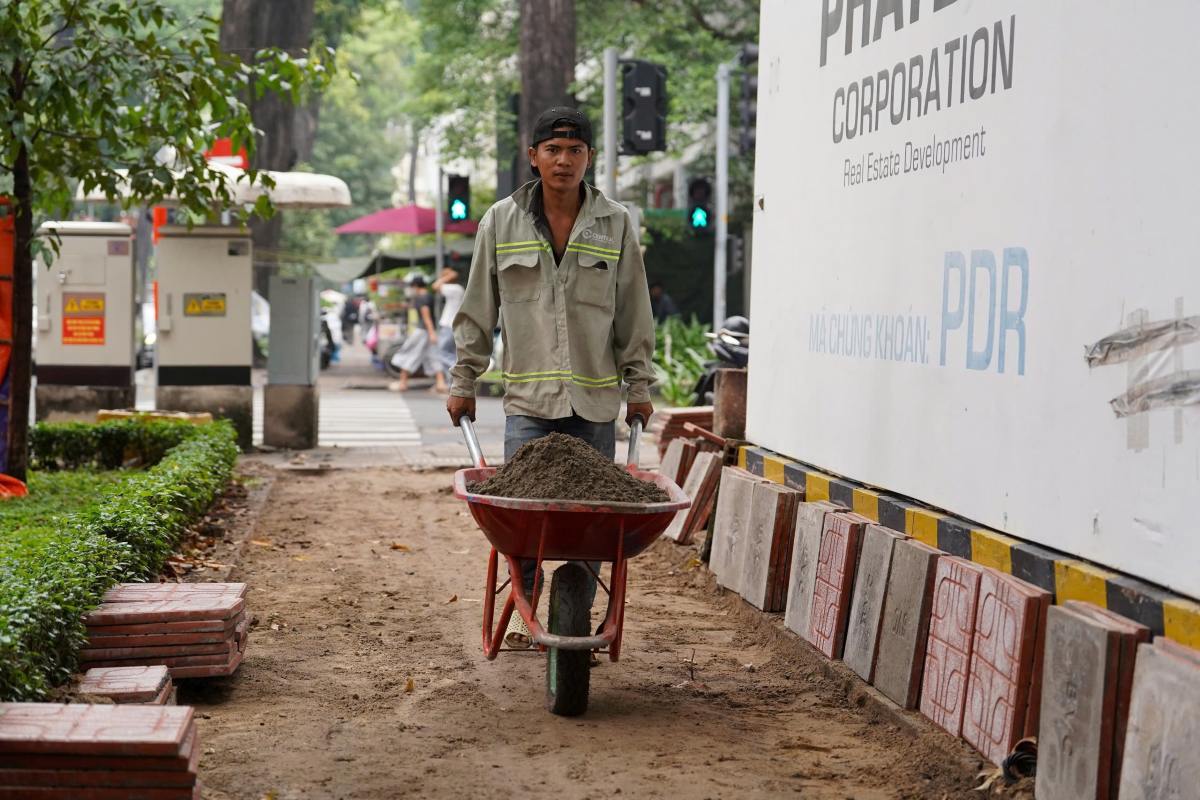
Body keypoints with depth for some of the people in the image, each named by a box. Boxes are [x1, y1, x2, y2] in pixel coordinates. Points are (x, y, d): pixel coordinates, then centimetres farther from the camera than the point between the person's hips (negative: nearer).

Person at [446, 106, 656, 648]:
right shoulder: (501, 222, 5)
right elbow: (477, 311, 10)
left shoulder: (615, 224, 5)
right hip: (527, 396, 0)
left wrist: (639, 385, 10)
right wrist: (464, 380, 10)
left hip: (596, 397, 1)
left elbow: (634, 315, 10)